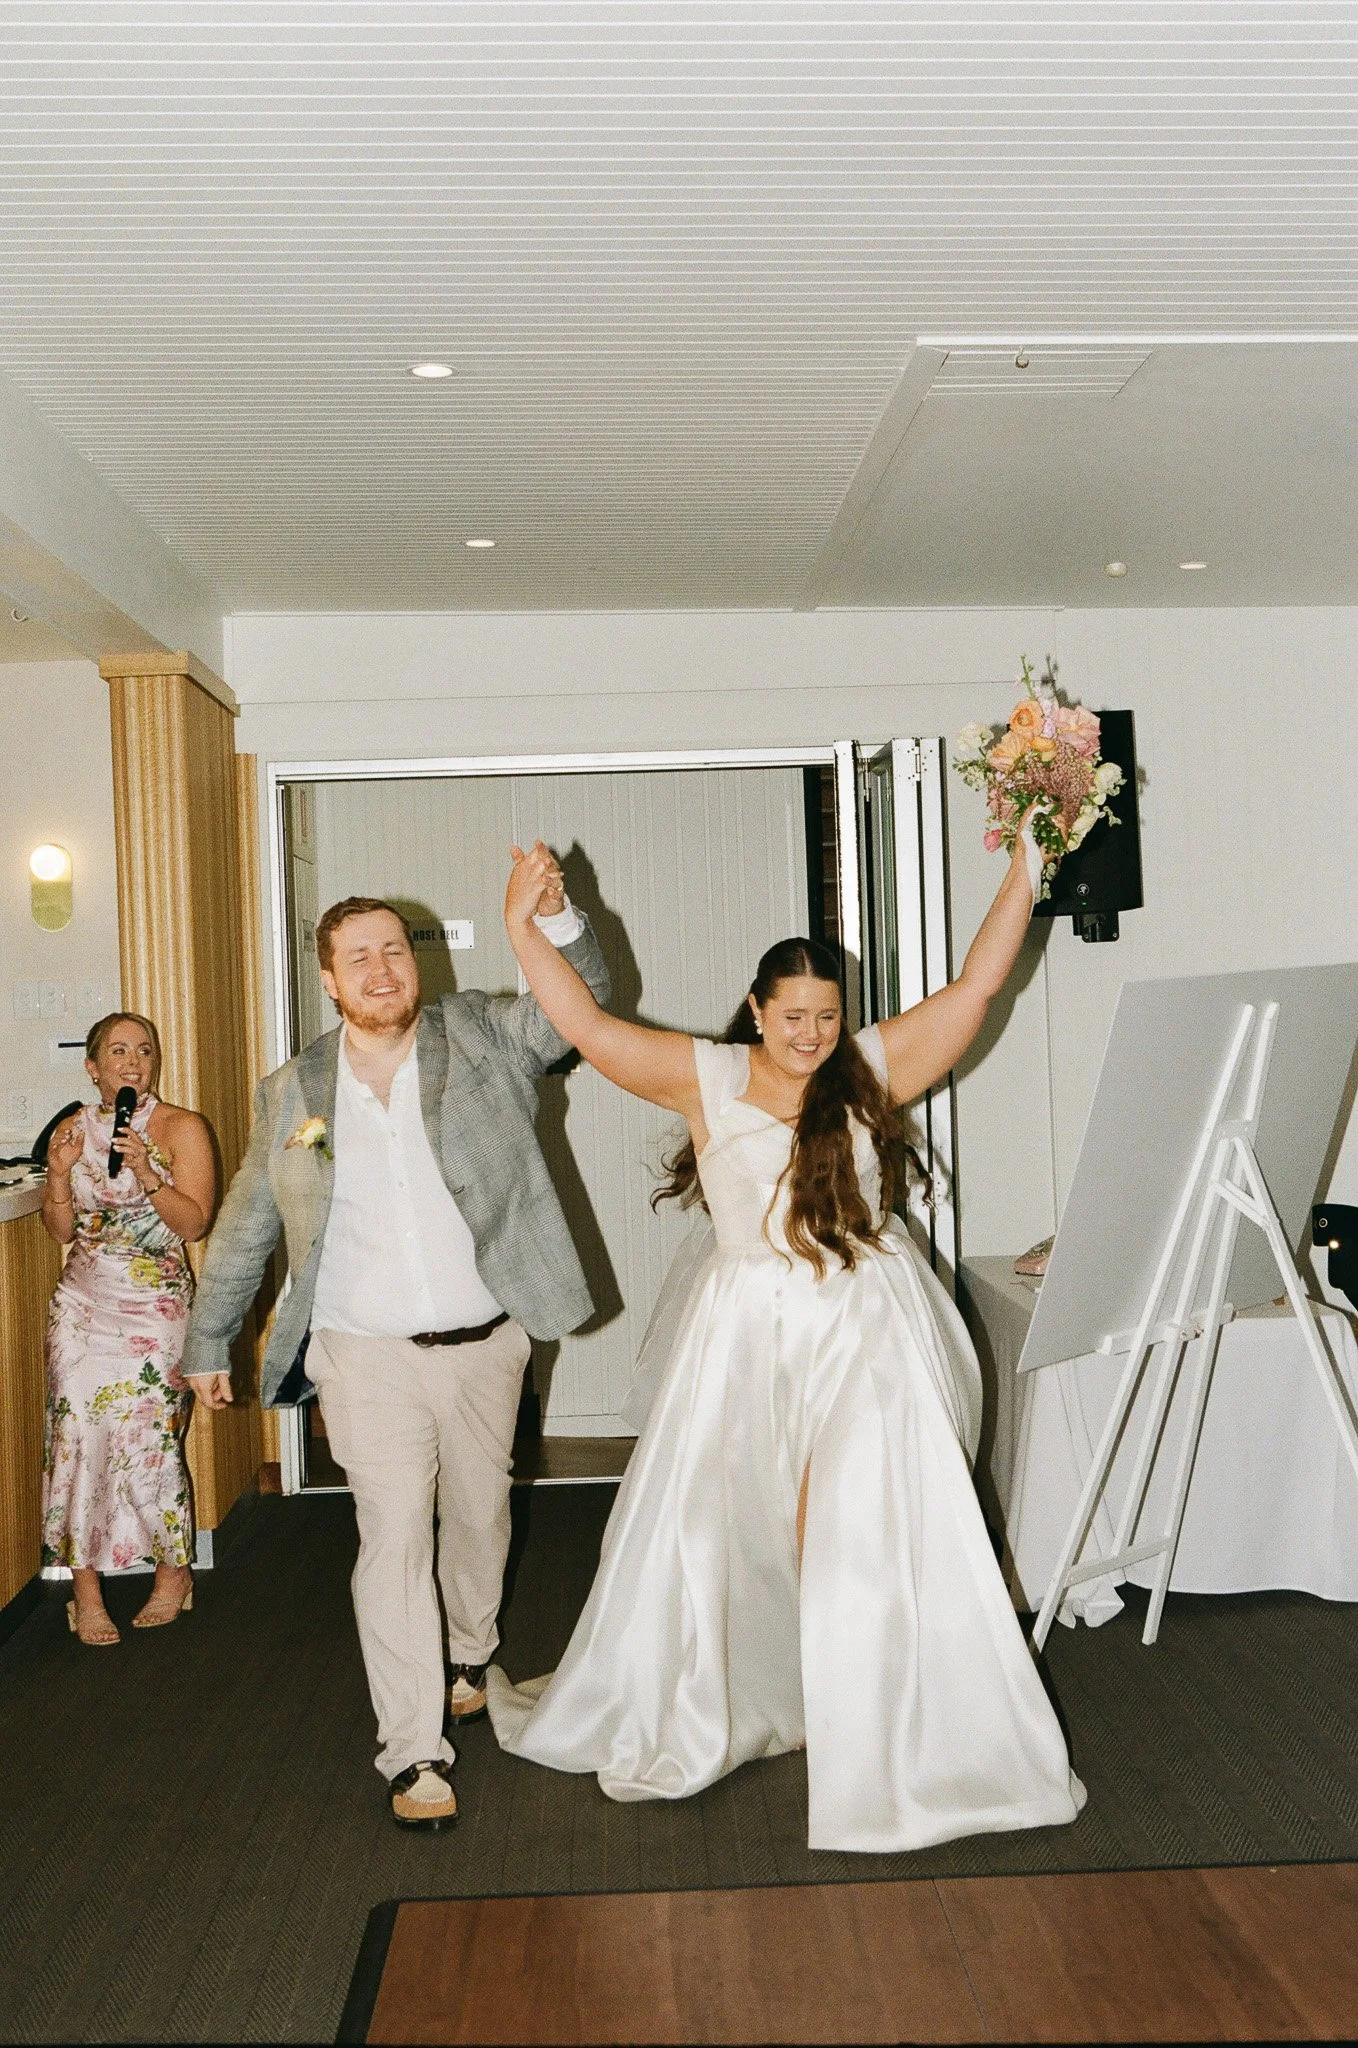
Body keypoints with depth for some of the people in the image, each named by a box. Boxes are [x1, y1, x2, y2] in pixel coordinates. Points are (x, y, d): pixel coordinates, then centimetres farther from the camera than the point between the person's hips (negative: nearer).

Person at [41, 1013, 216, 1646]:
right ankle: (85, 1589, 10)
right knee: (77, 1437, -2)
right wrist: (60, 1171, -9)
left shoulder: (180, 1128, -4)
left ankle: (174, 1570, 15)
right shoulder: (72, 1129, 8)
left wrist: (145, 1173, -22)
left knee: (146, 1440, -6)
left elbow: (194, 1224, -10)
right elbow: (61, 1231, 8)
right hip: (82, 1304, 4)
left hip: (154, 1308, -3)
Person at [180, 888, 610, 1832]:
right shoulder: (293, 1092, 2)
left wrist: (555, 915, -31)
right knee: (393, 1539, -7)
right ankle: (416, 1755, 2)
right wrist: (208, 1338, 16)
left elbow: (582, 998, -12)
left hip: (484, 1345, 1)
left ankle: (470, 1656, 46)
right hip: (367, 1355, -1)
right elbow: (246, 1224, 11)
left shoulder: (480, 1037, -1)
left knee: (480, 1515, 18)